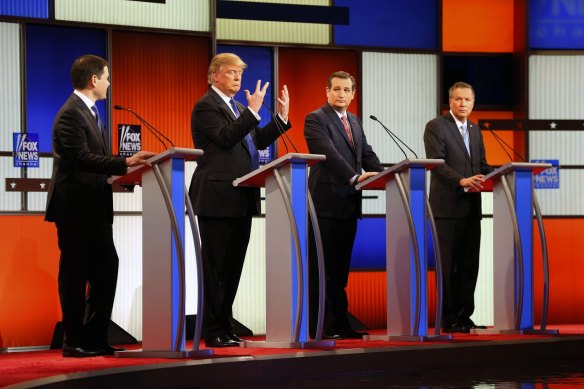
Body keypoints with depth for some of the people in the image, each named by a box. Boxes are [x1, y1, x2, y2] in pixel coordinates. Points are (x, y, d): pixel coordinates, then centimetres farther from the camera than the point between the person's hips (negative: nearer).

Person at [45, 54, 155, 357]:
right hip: (75, 208, -10)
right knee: (75, 274, -2)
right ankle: (74, 341, 5)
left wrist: (127, 164, 6)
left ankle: (96, 338, 14)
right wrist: (125, 163, -28)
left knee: (106, 269, 8)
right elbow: (82, 158, -24)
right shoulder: (71, 114, -14)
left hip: (95, 207, 10)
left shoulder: (90, 112, 18)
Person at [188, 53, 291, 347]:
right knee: (215, 266, -3)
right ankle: (213, 332, 1)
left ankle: (225, 327, 16)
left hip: (241, 199, 9)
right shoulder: (206, 106, -8)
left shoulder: (238, 108, 19)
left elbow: (259, 141, 17)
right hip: (217, 198, -9)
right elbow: (226, 138, -22)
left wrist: (282, 117, 9)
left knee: (233, 266, 11)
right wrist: (253, 110, -23)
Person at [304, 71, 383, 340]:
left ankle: (340, 323, 12)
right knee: (321, 267, -3)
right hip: (327, 202, -7)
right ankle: (319, 326, -2)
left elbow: (367, 154, 16)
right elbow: (329, 153, -19)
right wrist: (355, 177, -28)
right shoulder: (316, 119, -7)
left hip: (349, 203, 7)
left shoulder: (354, 121, 18)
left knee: (341, 267, 9)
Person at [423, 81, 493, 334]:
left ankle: (464, 316, 11)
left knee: (469, 264, 6)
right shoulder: (436, 127, -4)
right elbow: (436, 163, -14)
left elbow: (482, 165, 19)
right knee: (448, 265, -3)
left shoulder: (475, 131, 19)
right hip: (448, 206, -7)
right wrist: (461, 181, -27)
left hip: (471, 207, 7)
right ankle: (449, 319, 1)